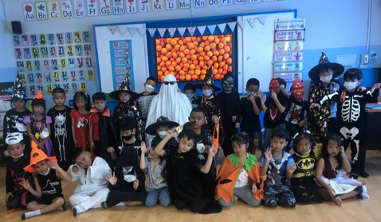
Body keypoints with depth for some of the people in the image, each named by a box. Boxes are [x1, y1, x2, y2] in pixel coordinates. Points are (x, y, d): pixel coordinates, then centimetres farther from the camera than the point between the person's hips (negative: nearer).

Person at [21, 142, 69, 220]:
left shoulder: (55, 172, -10)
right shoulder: (37, 178, 0)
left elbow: (68, 179, -29)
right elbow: (39, 195, 5)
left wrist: (58, 168, -35)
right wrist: (30, 189, -11)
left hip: (56, 197, -4)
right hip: (44, 198, 4)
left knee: (60, 201, -36)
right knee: (29, 206, -21)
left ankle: (36, 213, -23)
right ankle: (58, 207, -23)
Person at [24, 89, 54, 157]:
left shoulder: (46, 118, -2)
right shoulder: (29, 118, -5)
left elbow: (49, 132, -4)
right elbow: (29, 133, -5)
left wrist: (42, 143, -13)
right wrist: (37, 143, -11)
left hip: (45, 142, 1)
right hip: (34, 142, -1)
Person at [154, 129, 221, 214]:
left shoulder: (191, 157, -10)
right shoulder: (171, 153, -5)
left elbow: (205, 170, -18)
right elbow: (157, 151, -20)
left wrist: (210, 155, -31)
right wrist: (167, 137, -29)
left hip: (192, 188, -2)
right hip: (179, 188, 2)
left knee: (196, 208, -10)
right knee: (180, 206, -8)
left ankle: (202, 199, 21)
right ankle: (186, 200, 23)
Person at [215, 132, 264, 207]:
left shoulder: (252, 159, -5)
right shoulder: (229, 159, -9)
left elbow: (255, 175, 6)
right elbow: (222, 174, -1)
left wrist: (254, 184, -12)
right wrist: (222, 186, -11)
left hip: (244, 187, 2)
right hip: (230, 187, -2)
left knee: (256, 202, -18)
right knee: (225, 203, -26)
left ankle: (238, 196, 7)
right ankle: (233, 196, 8)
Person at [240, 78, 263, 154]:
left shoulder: (258, 100, -5)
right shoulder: (243, 100, -4)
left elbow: (257, 112, -18)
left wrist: (253, 100, -22)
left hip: (255, 127, 0)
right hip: (245, 127, 0)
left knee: (254, 146, 12)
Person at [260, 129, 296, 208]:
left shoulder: (288, 157, -6)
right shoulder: (266, 155, -8)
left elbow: (288, 177, 0)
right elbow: (262, 174, -12)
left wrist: (290, 172, -24)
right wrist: (267, 160, -25)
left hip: (283, 185, 2)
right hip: (270, 184, -2)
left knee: (291, 203, -21)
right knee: (270, 203, -27)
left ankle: (275, 197, 5)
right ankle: (269, 197, 6)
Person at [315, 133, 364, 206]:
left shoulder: (339, 158, 4)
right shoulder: (323, 160, -14)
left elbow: (348, 170, -7)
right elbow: (318, 176, -20)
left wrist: (343, 155, -13)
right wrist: (328, 187, -32)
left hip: (340, 183, 6)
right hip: (328, 184, -6)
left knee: (359, 188, -9)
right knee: (322, 192, -37)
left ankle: (337, 198, -26)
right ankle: (350, 194, -25)